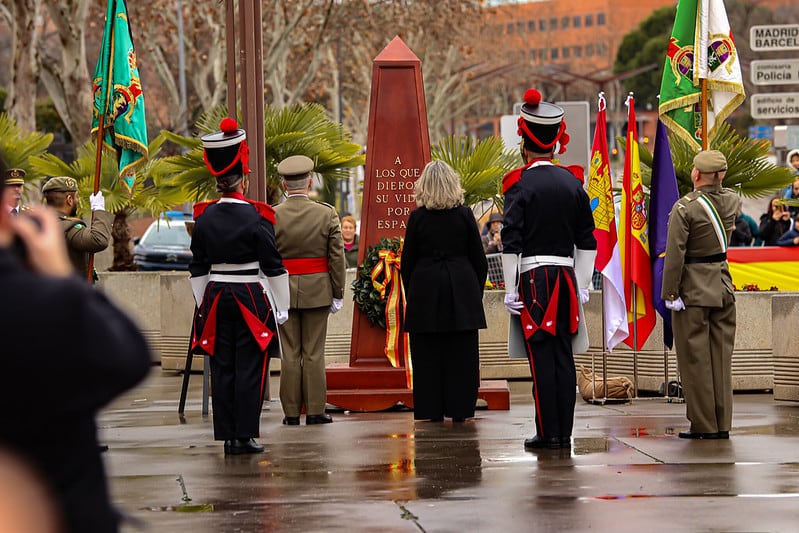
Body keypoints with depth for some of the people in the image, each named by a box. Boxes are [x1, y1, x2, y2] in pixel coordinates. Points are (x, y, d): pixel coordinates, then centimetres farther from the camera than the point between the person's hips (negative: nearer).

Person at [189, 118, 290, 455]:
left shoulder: (204, 217, 1)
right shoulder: (257, 217, -11)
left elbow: (198, 268, 8)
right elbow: (272, 266, -8)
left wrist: (204, 304, 18)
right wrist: (280, 307, 1)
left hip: (216, 299, 4)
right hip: (251, 299, -4)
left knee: (222, 368, 7)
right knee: (249, 368, 0)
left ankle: (228, 436, 8)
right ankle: (246, 436, -2)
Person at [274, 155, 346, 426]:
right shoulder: (327, 214, -4)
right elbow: (337, 258, -2)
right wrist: (338, 293, 5)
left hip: (284, 291, 0)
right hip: (317, 291, 0)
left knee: (289, 354, 5)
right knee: (314, 353, 5)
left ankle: (291, 412, 7)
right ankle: (315, 411, 6)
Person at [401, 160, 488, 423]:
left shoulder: (418, 217, -3)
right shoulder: (464, 215, -1)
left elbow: (407, 262, 1)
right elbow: (479, 260, 3)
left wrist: (410, 296, 11)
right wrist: (476, 292, 12)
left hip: (425, 290, -1)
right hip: (461, 291, 1)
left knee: (427, 354, 4)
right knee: (461, 354, 5)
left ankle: (433, 410, 4)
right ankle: (459, 409, 4)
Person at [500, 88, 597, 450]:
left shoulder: (520, 185, -8)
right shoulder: (574, 183, 8)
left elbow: (511, 243, -12)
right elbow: (587, 241, 11)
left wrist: (510, 291, -8)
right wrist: (582, 286, 16)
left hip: (534, 277, -5)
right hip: (567, 277, 5)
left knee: (541, 356, -3)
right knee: (564, 356, 7)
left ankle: (548, 433, -3)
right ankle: (564, 433, 8)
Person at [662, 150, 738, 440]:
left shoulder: (685, 207, -16)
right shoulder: (732, 200, 1)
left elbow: (675, 255, -19)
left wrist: (670, 293, -13)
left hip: (694, 289, -6)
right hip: (724, 284, 6)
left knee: (695, 358, 1)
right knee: (721, 356, 9)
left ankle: (703, 425, 3)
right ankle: (722, 424, 11)